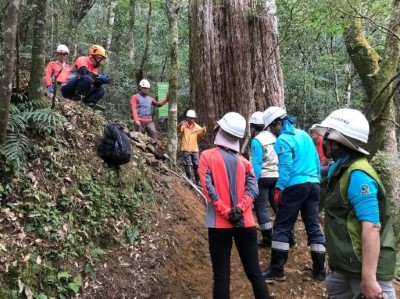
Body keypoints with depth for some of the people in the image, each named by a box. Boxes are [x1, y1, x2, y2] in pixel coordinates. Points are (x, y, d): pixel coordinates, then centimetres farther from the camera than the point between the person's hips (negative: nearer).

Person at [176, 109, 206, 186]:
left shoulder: (196, 127, 6)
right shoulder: (184, 126, -4)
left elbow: (201, 133, -5)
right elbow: (179, 129, -22)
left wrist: (204, 130, -28)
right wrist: (180, 125, -44)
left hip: (195, 149, 3)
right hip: (186, 150, -3)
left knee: (196, 166, 10)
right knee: (188, 166, 1)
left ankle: (197, 181, 23)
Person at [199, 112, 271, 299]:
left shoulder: (207, 156, -2)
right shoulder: (244, 161, 7)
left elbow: (208, 188, -12)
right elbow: (252, 189, -6)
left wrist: (226, 212, -11)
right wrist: (239, 209, -14)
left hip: (219, 223, -3)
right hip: (245, 223, 3)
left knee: (221, 276, 4)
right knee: (254, 272, 12)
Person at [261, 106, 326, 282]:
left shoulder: (283, 140, -7)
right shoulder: (304, 135, 15)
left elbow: (286, 167, -15)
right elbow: (316, 160, 18)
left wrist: (279, 189, -14)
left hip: (295, 186, -7)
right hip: (313, 185, 7)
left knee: (282, 227, 0)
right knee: (314, 226, 11)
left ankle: (276, 270, 3)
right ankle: (319, 270, 15)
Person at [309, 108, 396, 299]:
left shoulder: (357, 175, -22)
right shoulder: (343, 169, 8)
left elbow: (371, 227, -27)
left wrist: (368, 277, -29)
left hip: (365, 267, -9)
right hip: (345, 265, 10)